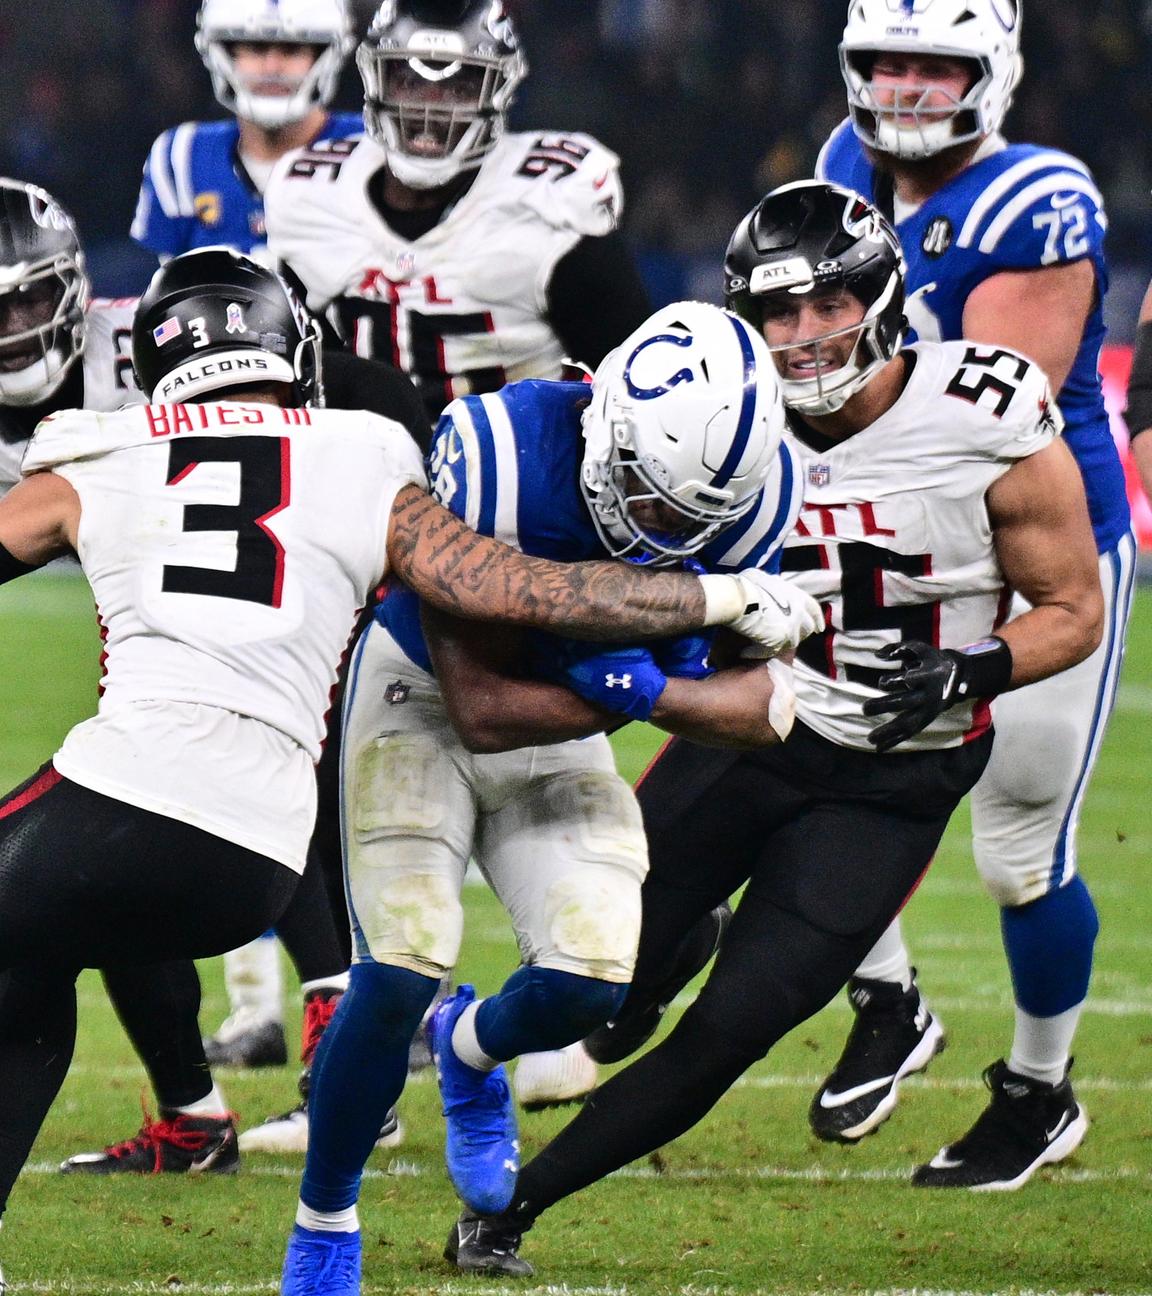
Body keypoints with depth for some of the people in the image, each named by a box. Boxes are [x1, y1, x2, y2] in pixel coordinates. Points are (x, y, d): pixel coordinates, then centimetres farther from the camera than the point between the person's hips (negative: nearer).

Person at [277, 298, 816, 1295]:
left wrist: (650, 689, -32)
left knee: (594, 985, -12)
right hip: (428, 699, -4)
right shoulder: (503, 457, -34)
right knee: (401, 976, -18)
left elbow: (765, 707, -14)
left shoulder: (749, 495, -21)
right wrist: (641, 690, -34)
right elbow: (481, 710, -28)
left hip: (567, 737, 4)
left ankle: (470, 1048, 26)